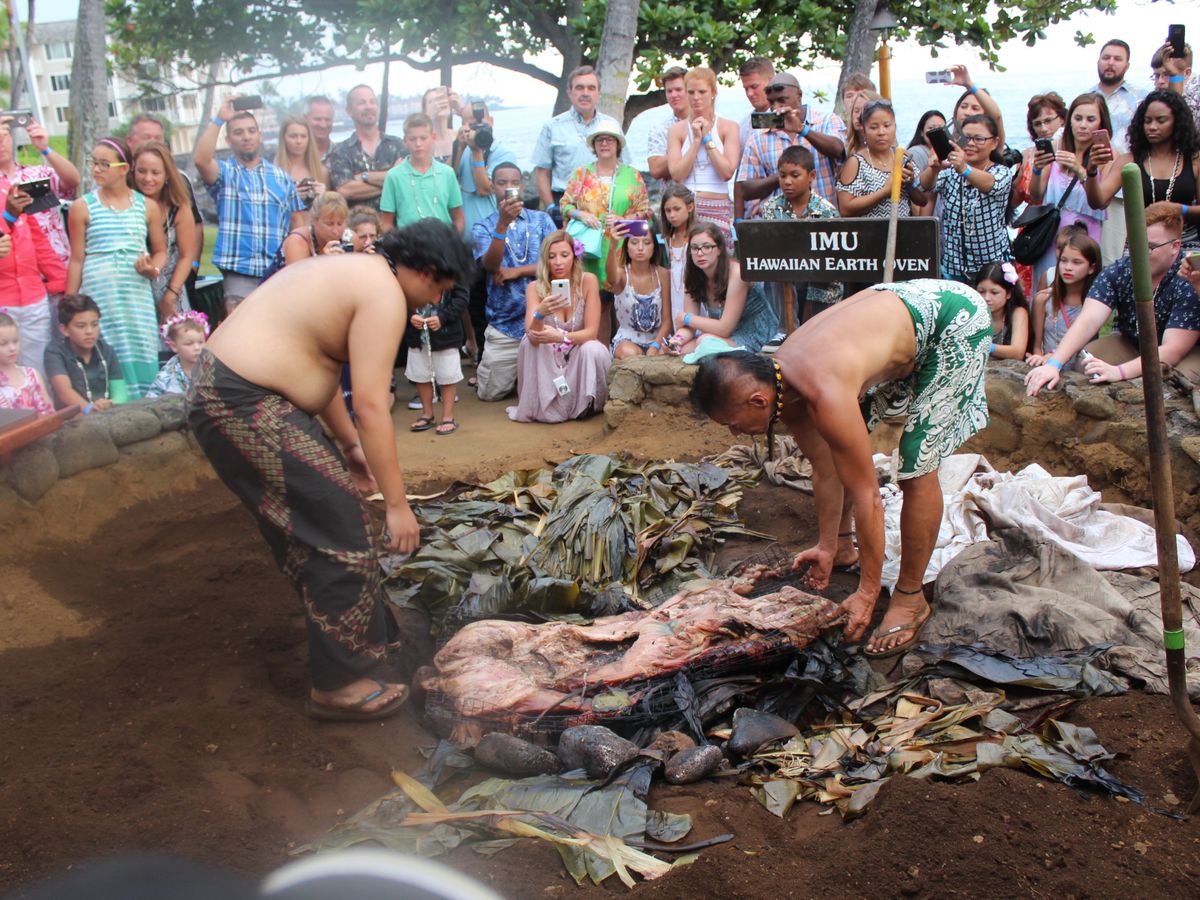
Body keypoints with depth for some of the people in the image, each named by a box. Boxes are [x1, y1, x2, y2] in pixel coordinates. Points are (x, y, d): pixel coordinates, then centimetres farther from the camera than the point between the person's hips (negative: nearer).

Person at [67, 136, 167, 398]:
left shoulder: (147, 206, 8)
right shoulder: (82, 207, 5)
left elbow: (160, 251, 16)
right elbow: (76, 259, 7)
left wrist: (153, 269, -7)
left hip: (138, 292, 1)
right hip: (98, 293, -1)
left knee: (142, 357, -2)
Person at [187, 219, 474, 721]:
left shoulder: (353, 271, 17)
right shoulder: (384, 294, -14)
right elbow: (371, 406, -20)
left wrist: (349, 445, 24)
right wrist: (396, 504, -16)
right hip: (243, 409, -11)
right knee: (338, 538, -5)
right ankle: (338, 685, 7)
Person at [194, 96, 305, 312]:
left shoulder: (281, 177, 14)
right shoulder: (224, 172, 7)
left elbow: (297, 220, 13)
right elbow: (201, 159, -15)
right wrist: (219, 119, -12)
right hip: (239, 271, -2)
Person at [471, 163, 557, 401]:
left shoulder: (542, 219, 6)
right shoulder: (483, 227, 2)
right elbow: (490, 264, -17)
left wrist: (517, 271, -11)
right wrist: (503, 224, -30)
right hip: (505, 321, -1)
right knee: (491, 393, 3)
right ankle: (482, 369, 35)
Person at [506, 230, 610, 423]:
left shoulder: (588, 281, -13)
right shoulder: (535, 288, -12)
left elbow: (591, 332, -16)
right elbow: (533, 336, -26)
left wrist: (561, 337, -36)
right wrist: (540, 313, -49)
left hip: (579, 357, 0)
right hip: (548, 362, 1)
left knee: (593, 349, -32)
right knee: (529, 342, -28)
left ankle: (587, 405, -5)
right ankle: (537, 407, -12)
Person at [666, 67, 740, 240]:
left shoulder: (728, 127, 6)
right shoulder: (677, 130, 9)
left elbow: (728, 171, -6)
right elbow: (676, 174, -3)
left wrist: (707, 138, -2)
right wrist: (696, 140, -4)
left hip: (718, 207, -1)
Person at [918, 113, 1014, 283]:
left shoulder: (1002, 173, -3)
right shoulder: (949, 170, 5)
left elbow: (990, 184, -27)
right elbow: (926, 185, -16)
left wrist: (964, 169, -48)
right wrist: (933, 169, -39)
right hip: (951, 265, 2)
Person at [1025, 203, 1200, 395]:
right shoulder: (1119, 272, -15)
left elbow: (1173, 349, -29)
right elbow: (1089, 320, -25)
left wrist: (1119, 372, -43)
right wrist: (1053, 363, -41)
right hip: (1129, 345, 3)